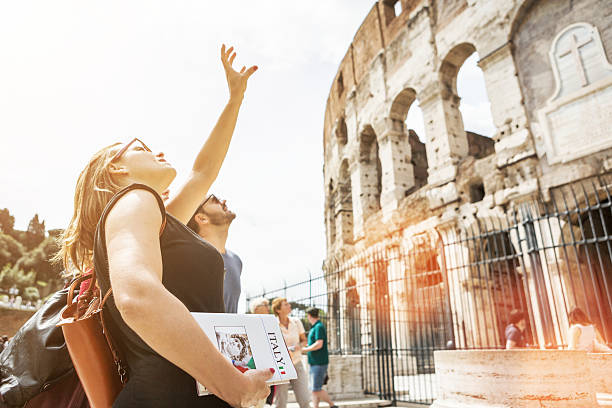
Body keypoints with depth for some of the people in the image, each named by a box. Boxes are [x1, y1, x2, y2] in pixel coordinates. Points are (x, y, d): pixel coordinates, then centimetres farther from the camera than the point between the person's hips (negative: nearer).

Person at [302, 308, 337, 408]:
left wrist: (304, 349, -15)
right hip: (314, 362, 10)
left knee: (317, 389, -9)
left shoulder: (319, 327, -13)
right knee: (314, 389, 8)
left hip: (319, 363, -10)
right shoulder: (314, 327, 16)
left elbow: (319, 344, -22)